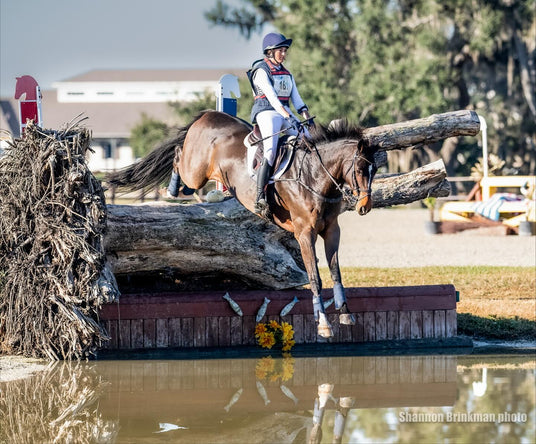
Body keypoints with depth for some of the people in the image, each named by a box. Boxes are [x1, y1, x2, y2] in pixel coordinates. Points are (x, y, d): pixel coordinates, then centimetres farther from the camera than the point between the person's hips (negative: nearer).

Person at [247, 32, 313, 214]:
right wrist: (288, 117, -27)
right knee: (271, 150, -26)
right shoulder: (261, 71, -5)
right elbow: (271, 96, -17)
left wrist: (307, 117, -2)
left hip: (285, 113, 8)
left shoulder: (286, 73, 19)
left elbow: (296, 97, 14)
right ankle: (260, 198, -31)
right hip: (267, 112, -8)